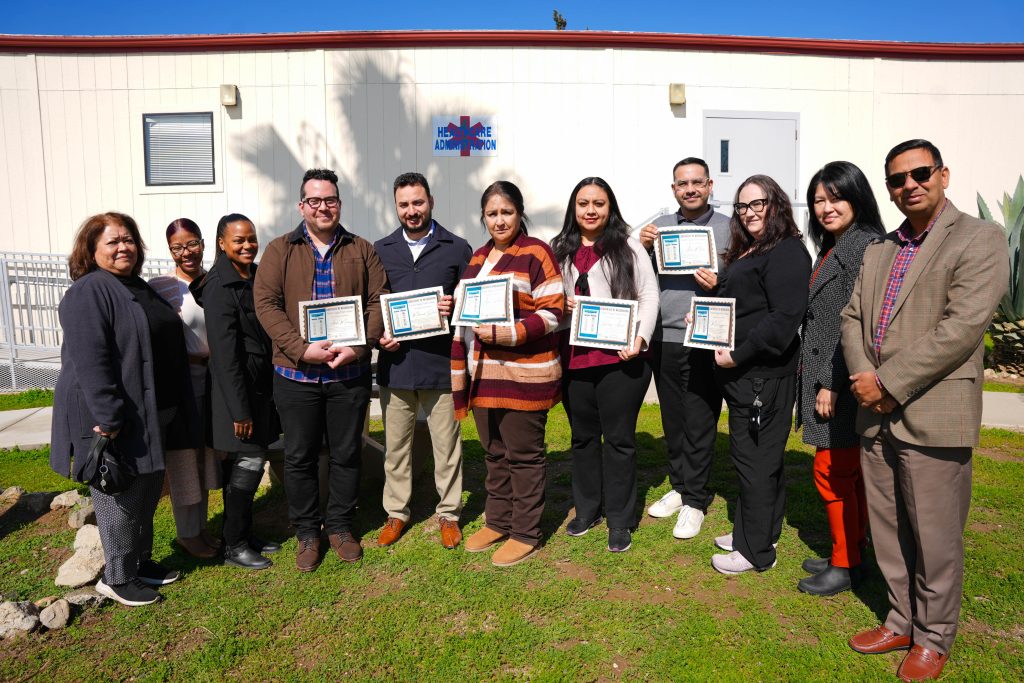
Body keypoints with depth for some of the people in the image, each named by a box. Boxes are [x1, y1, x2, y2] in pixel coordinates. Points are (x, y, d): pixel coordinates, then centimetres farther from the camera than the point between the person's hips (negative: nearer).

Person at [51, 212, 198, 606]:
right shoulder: (89, 292, -14)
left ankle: (141, 561, 33)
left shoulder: (138, 288, 15)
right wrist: (108, 418, -27)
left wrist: (173, 410, 20)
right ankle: (117, 578, 18)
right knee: (121, 496, 2)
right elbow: (89, 360, -23)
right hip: (115, 419, -9)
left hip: (151, 414, 9)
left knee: (148, 490, 17)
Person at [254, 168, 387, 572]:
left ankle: (341, 526, 29)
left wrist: (361, 345, -13)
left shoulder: (362, 251, 7)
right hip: (296, 374, -1)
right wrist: (301, 349, -17)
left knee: (346, 454, 11)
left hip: (350, 373, 1)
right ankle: (307, 532, 26)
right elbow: (266, 303, -6)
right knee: (300, 457, 9)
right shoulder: (280, 250, 3)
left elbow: (379, 301, 2)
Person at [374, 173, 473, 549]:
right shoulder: (380, 250, 10)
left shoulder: (457, 248, 3)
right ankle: (396, 511, 29)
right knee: (396, 445, 13)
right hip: (395, 363, 2)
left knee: (446, 445, 7)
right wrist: (377, 334, -4)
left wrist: (456, 308, -16)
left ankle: (449, 513, 24)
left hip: (442, 363, -2)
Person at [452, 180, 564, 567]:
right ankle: (498, 522, 32)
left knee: (523, 455, 4)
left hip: (523, 372, -7)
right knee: (494, 452, 17)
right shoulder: (478, 258, 15)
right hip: (484, 371, 7)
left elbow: (552, 312, -14)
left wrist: (508, 334, -22)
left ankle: (525, 534, 17)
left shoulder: (536, 253, -7)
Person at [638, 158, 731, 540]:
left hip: (704, 341, -4)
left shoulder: (728, 229, 0)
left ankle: (694, 500, 15)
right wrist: (642, 248, -7)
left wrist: (719, 285, -20)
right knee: (672, 419, 14)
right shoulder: (658, 227, 10)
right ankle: (679, 486, 29)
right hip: (664, 338, 4)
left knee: (700, 423, 3)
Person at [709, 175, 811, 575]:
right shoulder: (746, 253, 18)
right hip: (741, 373, 10)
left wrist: (738, 356, -20)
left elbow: (784, 318, -23)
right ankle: (750, 532, 31)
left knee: (755, 458, -2)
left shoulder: (787, 254, -13)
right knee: (754, 455, 17)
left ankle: (756, 551, 12)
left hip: (763, 374, -10)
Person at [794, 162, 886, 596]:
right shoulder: (830, 250, 16)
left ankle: (844, 566, 14)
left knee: (831, 472, -2)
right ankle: (850, 555, 29)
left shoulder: (867, 247, -14)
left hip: (845, 386, -9)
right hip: (824, 381, 9)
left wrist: (833, 384, -19)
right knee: (848, 472, 16)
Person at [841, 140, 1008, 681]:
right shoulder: (879, 250, 15)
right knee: (887, 531, 16)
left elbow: (963, 327, -16)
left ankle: (933, 639, 27)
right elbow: (853, 316, 10)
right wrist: (863, 377, -7)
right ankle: (901, 621, 34)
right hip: (875, 414, 6)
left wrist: (889, 384, -17)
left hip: (932, 417, -6)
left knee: (934, 538, 7)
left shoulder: (979, 239, -5)